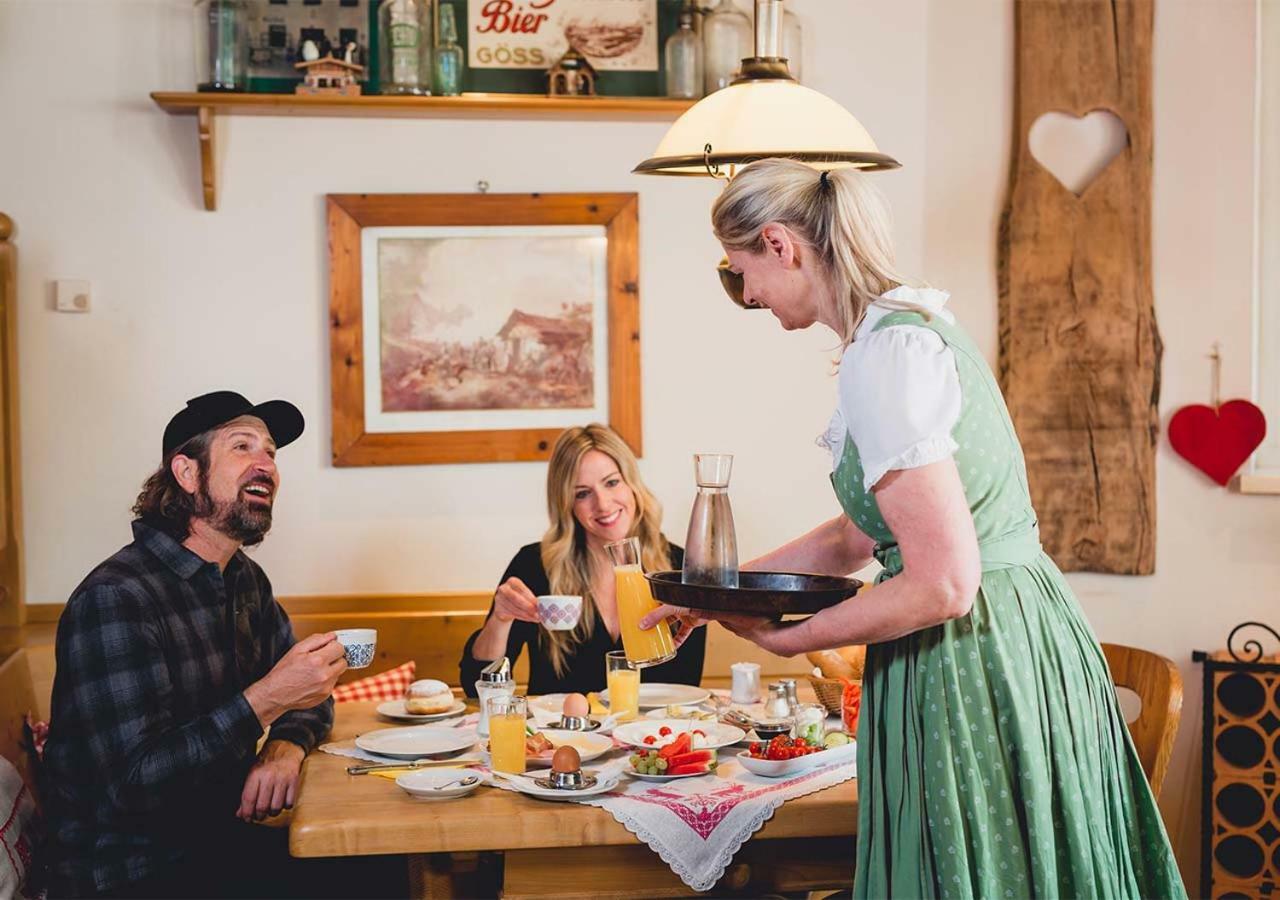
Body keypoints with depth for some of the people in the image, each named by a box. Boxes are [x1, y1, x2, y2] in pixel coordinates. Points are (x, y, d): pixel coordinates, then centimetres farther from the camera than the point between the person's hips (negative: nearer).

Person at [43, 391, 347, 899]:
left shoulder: (245, 580, 8)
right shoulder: (116, 598, -20)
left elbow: (307, 697, 16)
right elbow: (131, 785, -25)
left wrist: (286, 746, -8)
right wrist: (266, 699, -30)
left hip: (226, 841, 8)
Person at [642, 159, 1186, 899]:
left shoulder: (884, 354, -20)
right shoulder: (918, 321, 10)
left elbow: (942, 584, -24)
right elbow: (862, 534, 18)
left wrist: (790, 639, -10)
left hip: (970, 664, -10)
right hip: (1022, 638, 10)